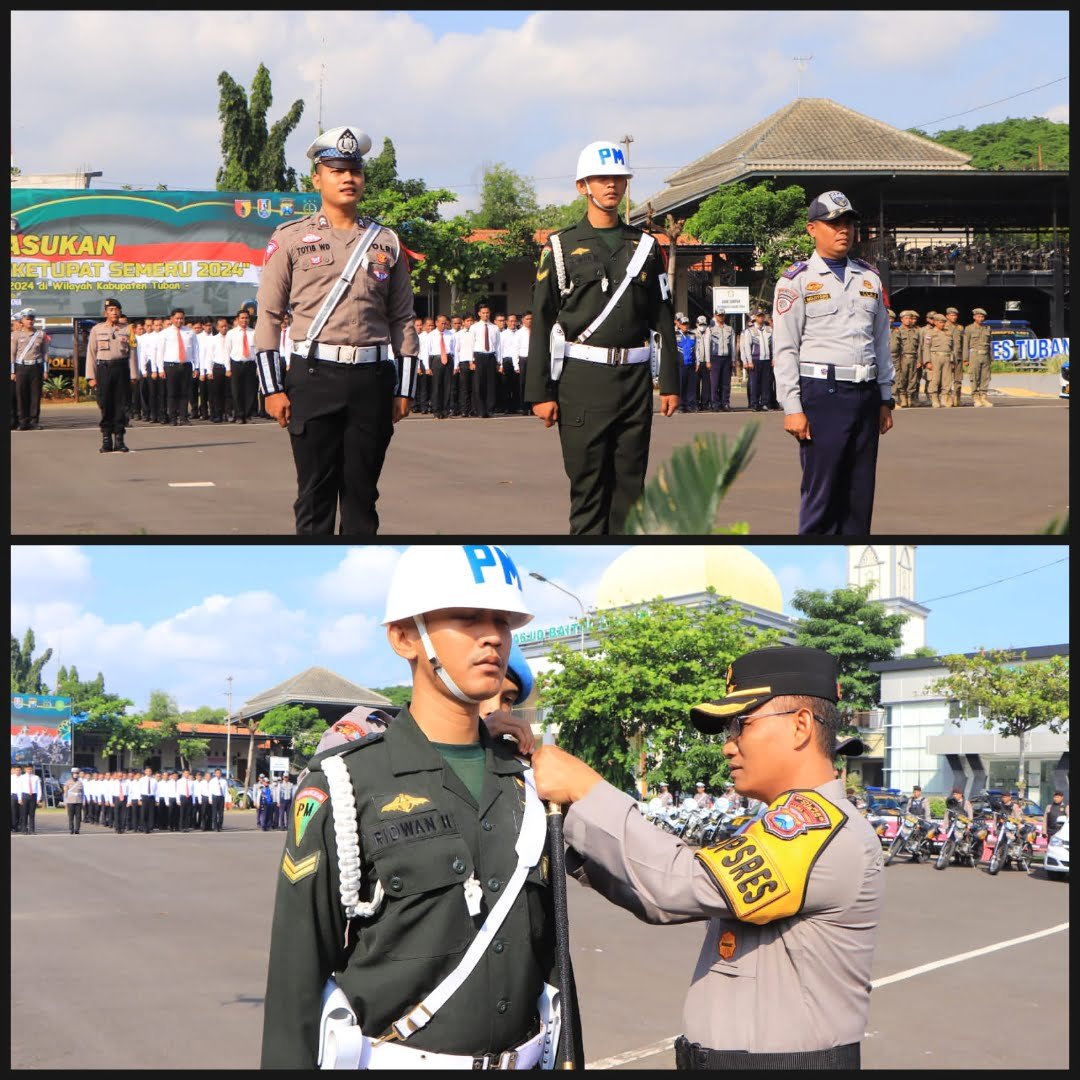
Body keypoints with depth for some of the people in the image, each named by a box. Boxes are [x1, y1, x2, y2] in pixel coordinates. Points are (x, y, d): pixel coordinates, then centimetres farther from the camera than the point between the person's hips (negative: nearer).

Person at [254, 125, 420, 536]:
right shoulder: (290, 238, 4)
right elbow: (268, 315, 2)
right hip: (314, 377, -2)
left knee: (362, 490, 6)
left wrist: (403, 388, 7)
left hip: (372, 378, 3)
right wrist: (272, 388, -4)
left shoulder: (386, 241, 12)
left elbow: (403, 318, 13)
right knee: (315, 493, -1)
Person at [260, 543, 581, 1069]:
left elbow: (550, 955, 14)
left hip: (523, 1056, 5)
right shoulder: (344, 784, -8)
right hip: (394, 1059, -5)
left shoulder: (527, 783, 9)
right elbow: (297, 973, -9)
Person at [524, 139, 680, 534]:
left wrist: (670, 382, 7)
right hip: (583, 381, -3)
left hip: (635, 379, 3)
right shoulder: (561, 246, 3)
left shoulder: (645, 246, 13)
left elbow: (663, 319, 13)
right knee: (587, 486, -2)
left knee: (630, 483, 4)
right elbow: (541, 323, -1)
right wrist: (540, 392, -7)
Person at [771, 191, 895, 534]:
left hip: (866, 394, 5)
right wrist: (792, 409, -11)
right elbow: (785, 349, -5)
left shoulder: (870, 278, 16)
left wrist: (885, 399, 16)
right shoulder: (796, 281, 0)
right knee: (821, 491, -6)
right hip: (822, 395, -5)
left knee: (860, 491, 6)